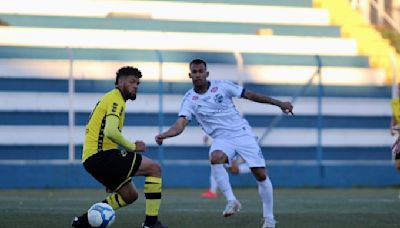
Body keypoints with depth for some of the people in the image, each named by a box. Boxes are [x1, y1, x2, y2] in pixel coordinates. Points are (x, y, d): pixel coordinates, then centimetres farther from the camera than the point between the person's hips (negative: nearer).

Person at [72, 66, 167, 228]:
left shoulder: (110, 98, 23)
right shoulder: (116, 100, -9)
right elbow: (110, 132, -25)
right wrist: (132, 147, -14)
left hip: (91, 158, 10)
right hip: (100, 155, -10)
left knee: (130, 195, 20)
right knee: (154, 168, -10)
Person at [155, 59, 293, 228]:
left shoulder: (222, 86, -4)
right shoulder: (189, 100, -3)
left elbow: (250, 95, 4)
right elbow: (180, 124, -15)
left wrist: (279, 103, 5)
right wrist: (163, 135, -36)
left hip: (242, 132, 0)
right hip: (222, 139, 0)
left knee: (261, 175, -7)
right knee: (215, 158, -35)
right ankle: (231, 201, -24)